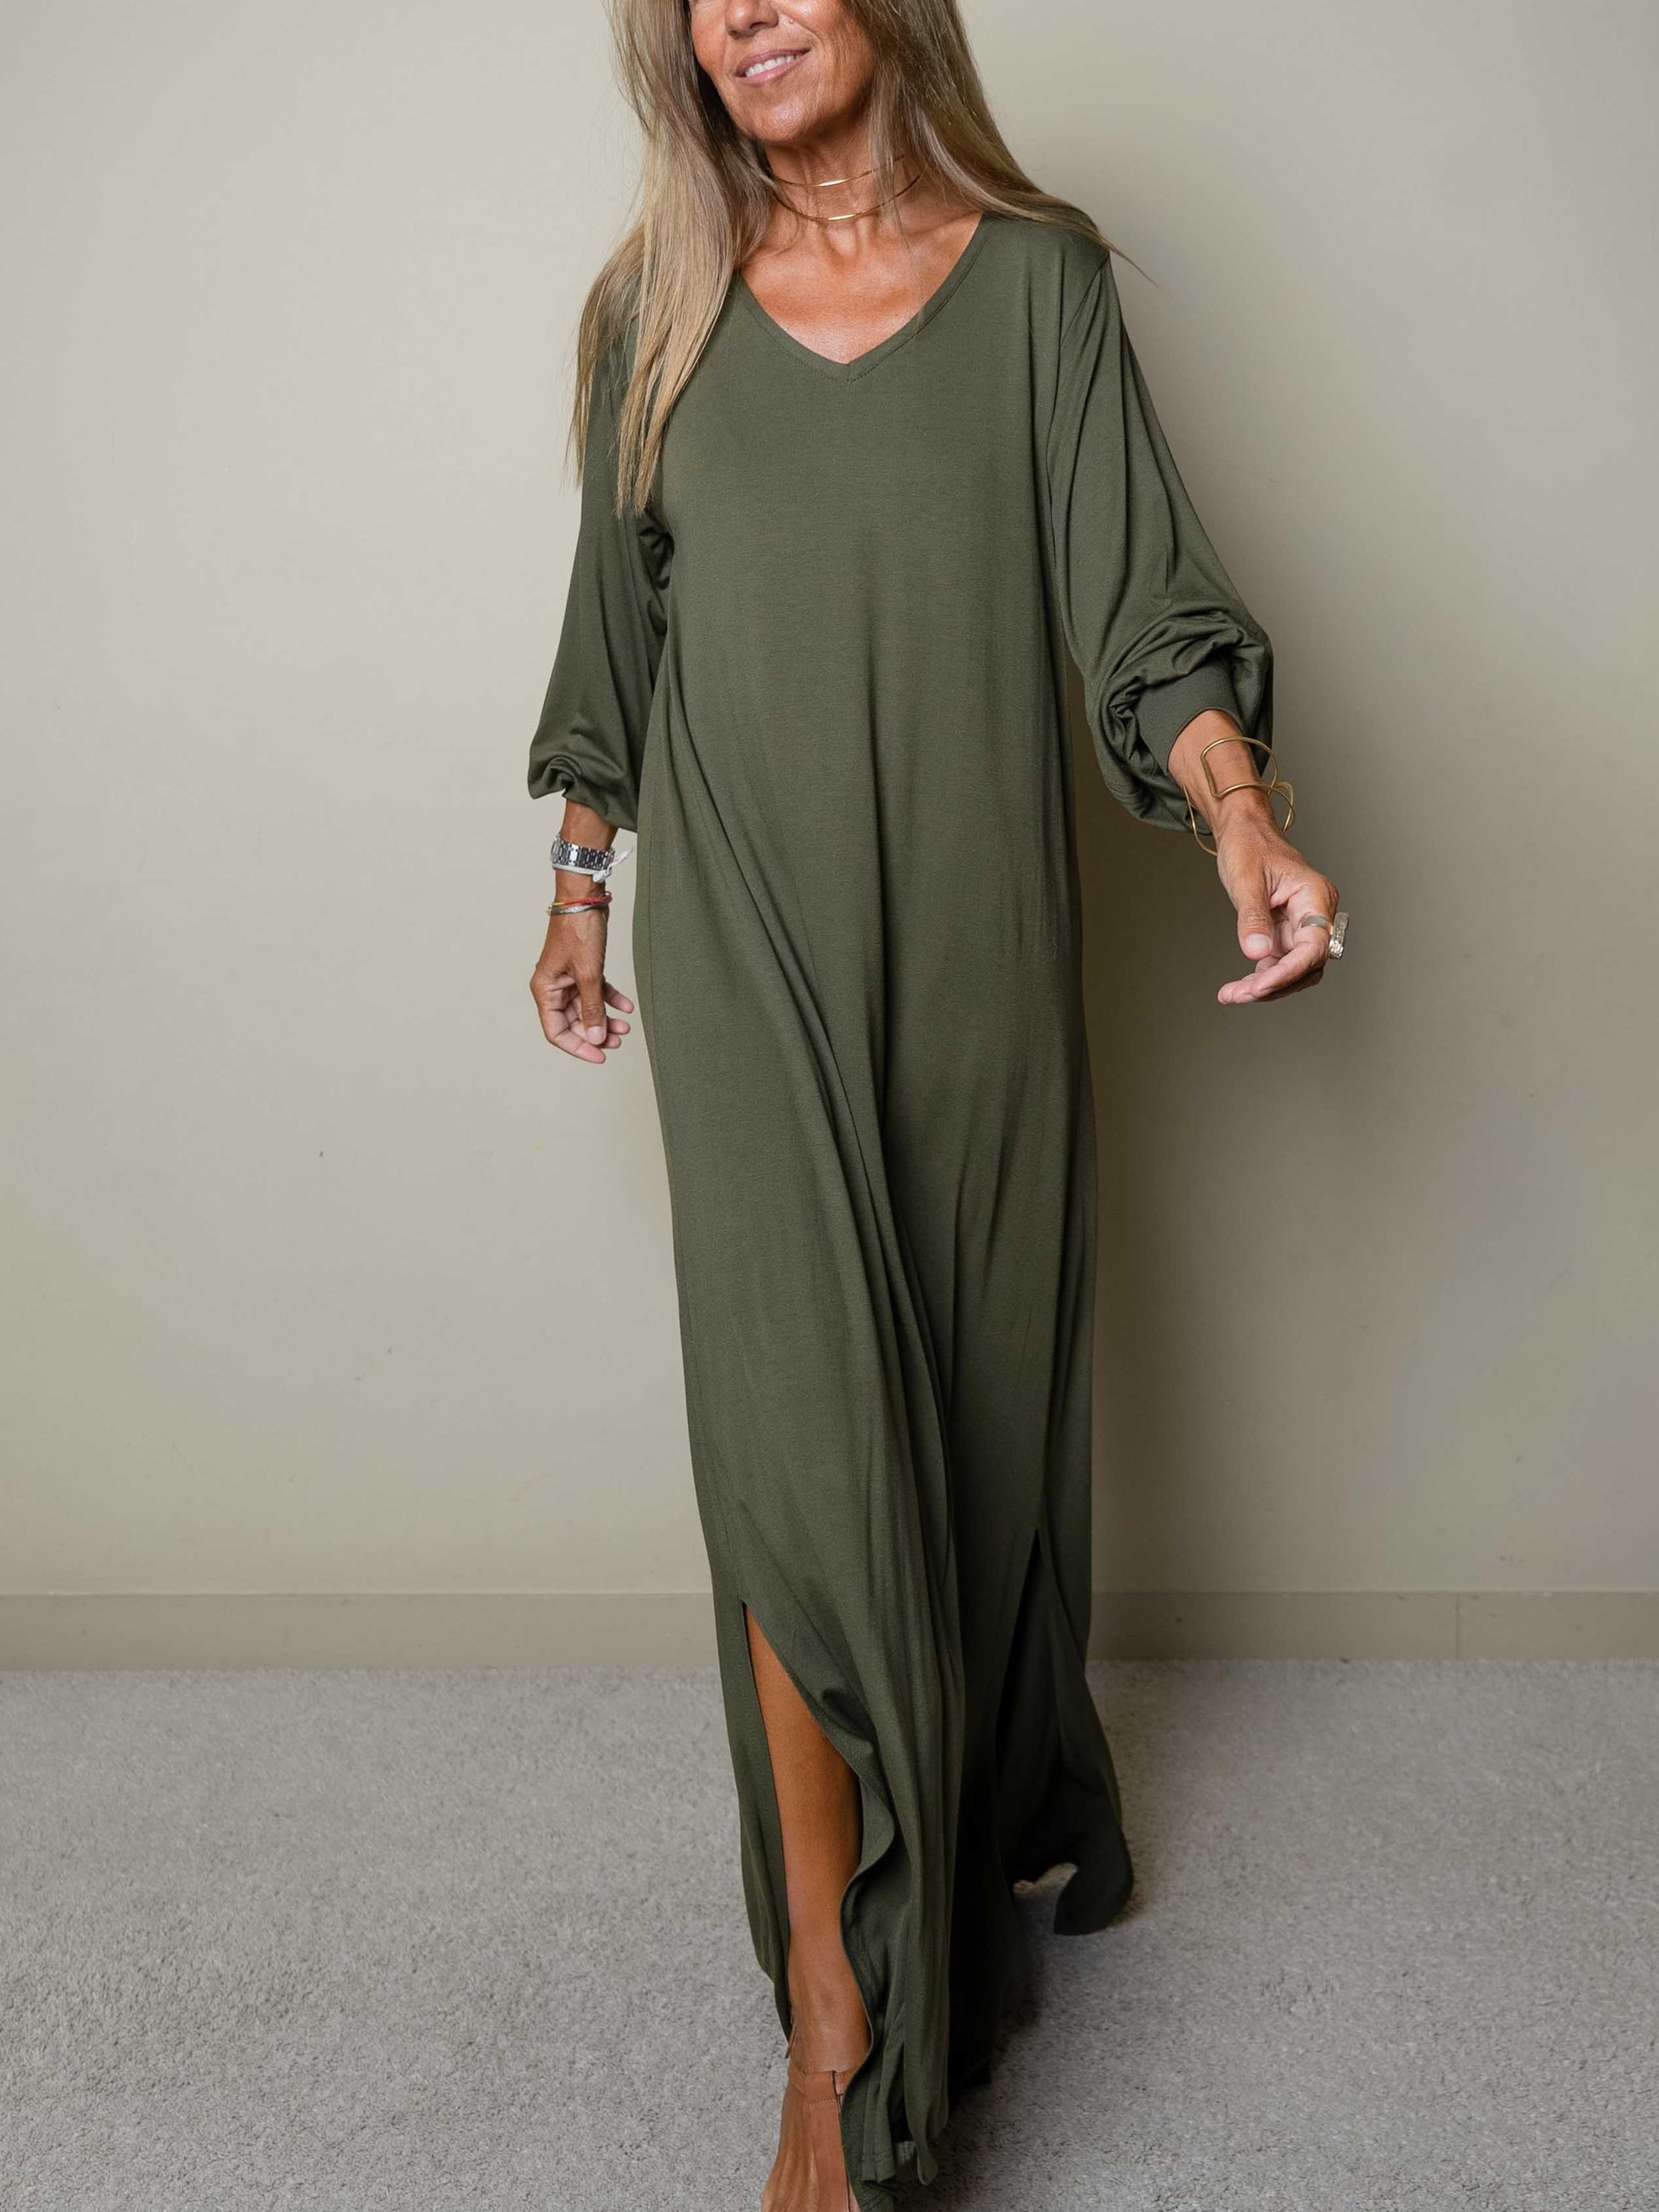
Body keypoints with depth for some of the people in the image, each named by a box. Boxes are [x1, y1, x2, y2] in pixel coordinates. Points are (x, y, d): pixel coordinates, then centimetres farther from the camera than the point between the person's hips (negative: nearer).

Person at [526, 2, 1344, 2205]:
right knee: (807, 1440, -9)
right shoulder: (661, 306, 8)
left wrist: (1243, 810, -21)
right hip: (746, 947, 0)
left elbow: (1142, 591, -4)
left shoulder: (1039, 280, 4)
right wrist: (579, 889, 17)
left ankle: (1000, 1811, 37)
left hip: (973, 939, 1)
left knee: (982, 1398, 9)